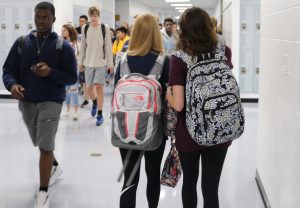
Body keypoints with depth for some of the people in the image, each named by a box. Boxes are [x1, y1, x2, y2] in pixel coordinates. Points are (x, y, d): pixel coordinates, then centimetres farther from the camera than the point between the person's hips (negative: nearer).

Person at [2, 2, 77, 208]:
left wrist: (51, 72, -22)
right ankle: (55, 167, 49)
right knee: (42, 143, 19)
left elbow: (72, 77, -5)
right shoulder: (21, 42, 3)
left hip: (51, 102, -4)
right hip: (26, 102, 4)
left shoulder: (63, 46, -5)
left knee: (46, 146, -8)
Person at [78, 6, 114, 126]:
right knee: (89, 87, 10)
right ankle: (94, 102, 42)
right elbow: (83, 46, 8)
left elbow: (108, 47, -3)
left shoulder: (105, 28, -4)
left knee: (99, 87, -8)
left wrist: (110, 64, -3)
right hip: (88, 62, 3)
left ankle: (100, 115, 0)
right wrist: (80, 62, 7)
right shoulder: (85, 28, 3)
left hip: (101, 63, -3)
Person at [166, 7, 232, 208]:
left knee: (190, 182, 21)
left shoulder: (179, 58, -14)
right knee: (211, 187, 9)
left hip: (189, 133, -2)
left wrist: (166, 93, 1)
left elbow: (178, 105, -18)